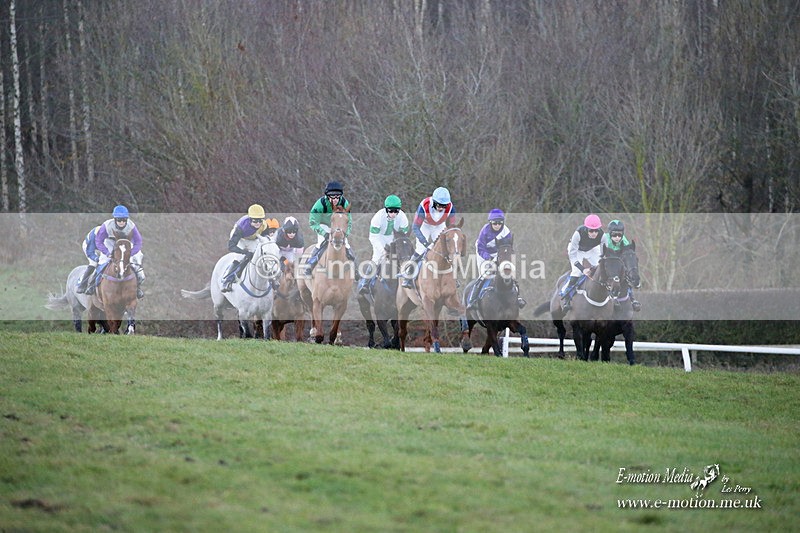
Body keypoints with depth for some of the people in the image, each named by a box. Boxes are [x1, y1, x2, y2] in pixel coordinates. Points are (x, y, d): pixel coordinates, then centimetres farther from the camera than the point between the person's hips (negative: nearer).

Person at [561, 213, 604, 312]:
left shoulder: (602, 235, -33)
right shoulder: (579, 233, -41)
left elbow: (603, 255, -20)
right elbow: (572, 254, -35)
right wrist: (582, 269, -42)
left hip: (592, 250, 3)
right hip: (577, 250, -3)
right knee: (576, 272, -19)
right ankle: (565, 297, -6)